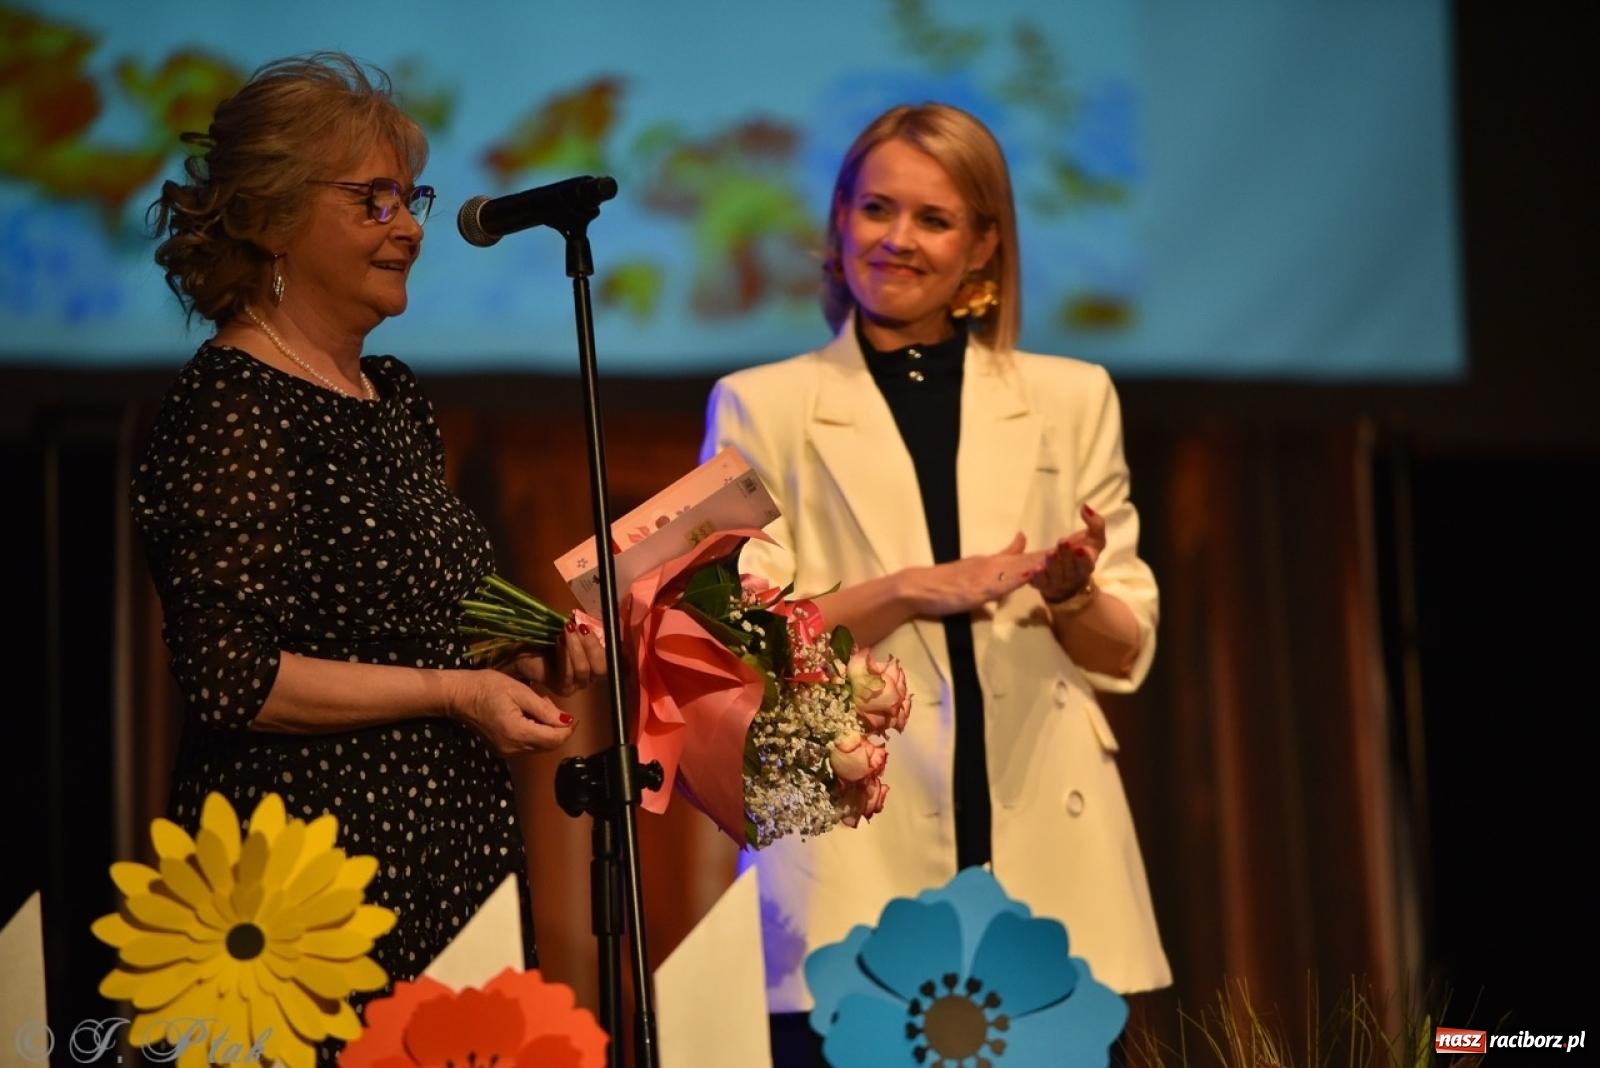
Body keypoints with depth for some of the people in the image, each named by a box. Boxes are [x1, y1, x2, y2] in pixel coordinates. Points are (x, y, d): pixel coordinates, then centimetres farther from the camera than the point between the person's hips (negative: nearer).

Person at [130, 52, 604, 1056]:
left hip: (452, 854, 8)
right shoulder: (230, 408, -12)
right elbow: (231, 678, -18)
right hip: (317, 870, -8)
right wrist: (449, 691, -16)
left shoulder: (393, 394, 14)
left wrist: (530, 659, 8)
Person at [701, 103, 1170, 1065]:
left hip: (1048, 863, 2)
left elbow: (1127, 654, 11)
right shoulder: (762, 407, 7)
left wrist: (1069, 596, -10)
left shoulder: (1071, 399, 12)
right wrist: (912, 590, -13)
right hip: (855, 868, -2)